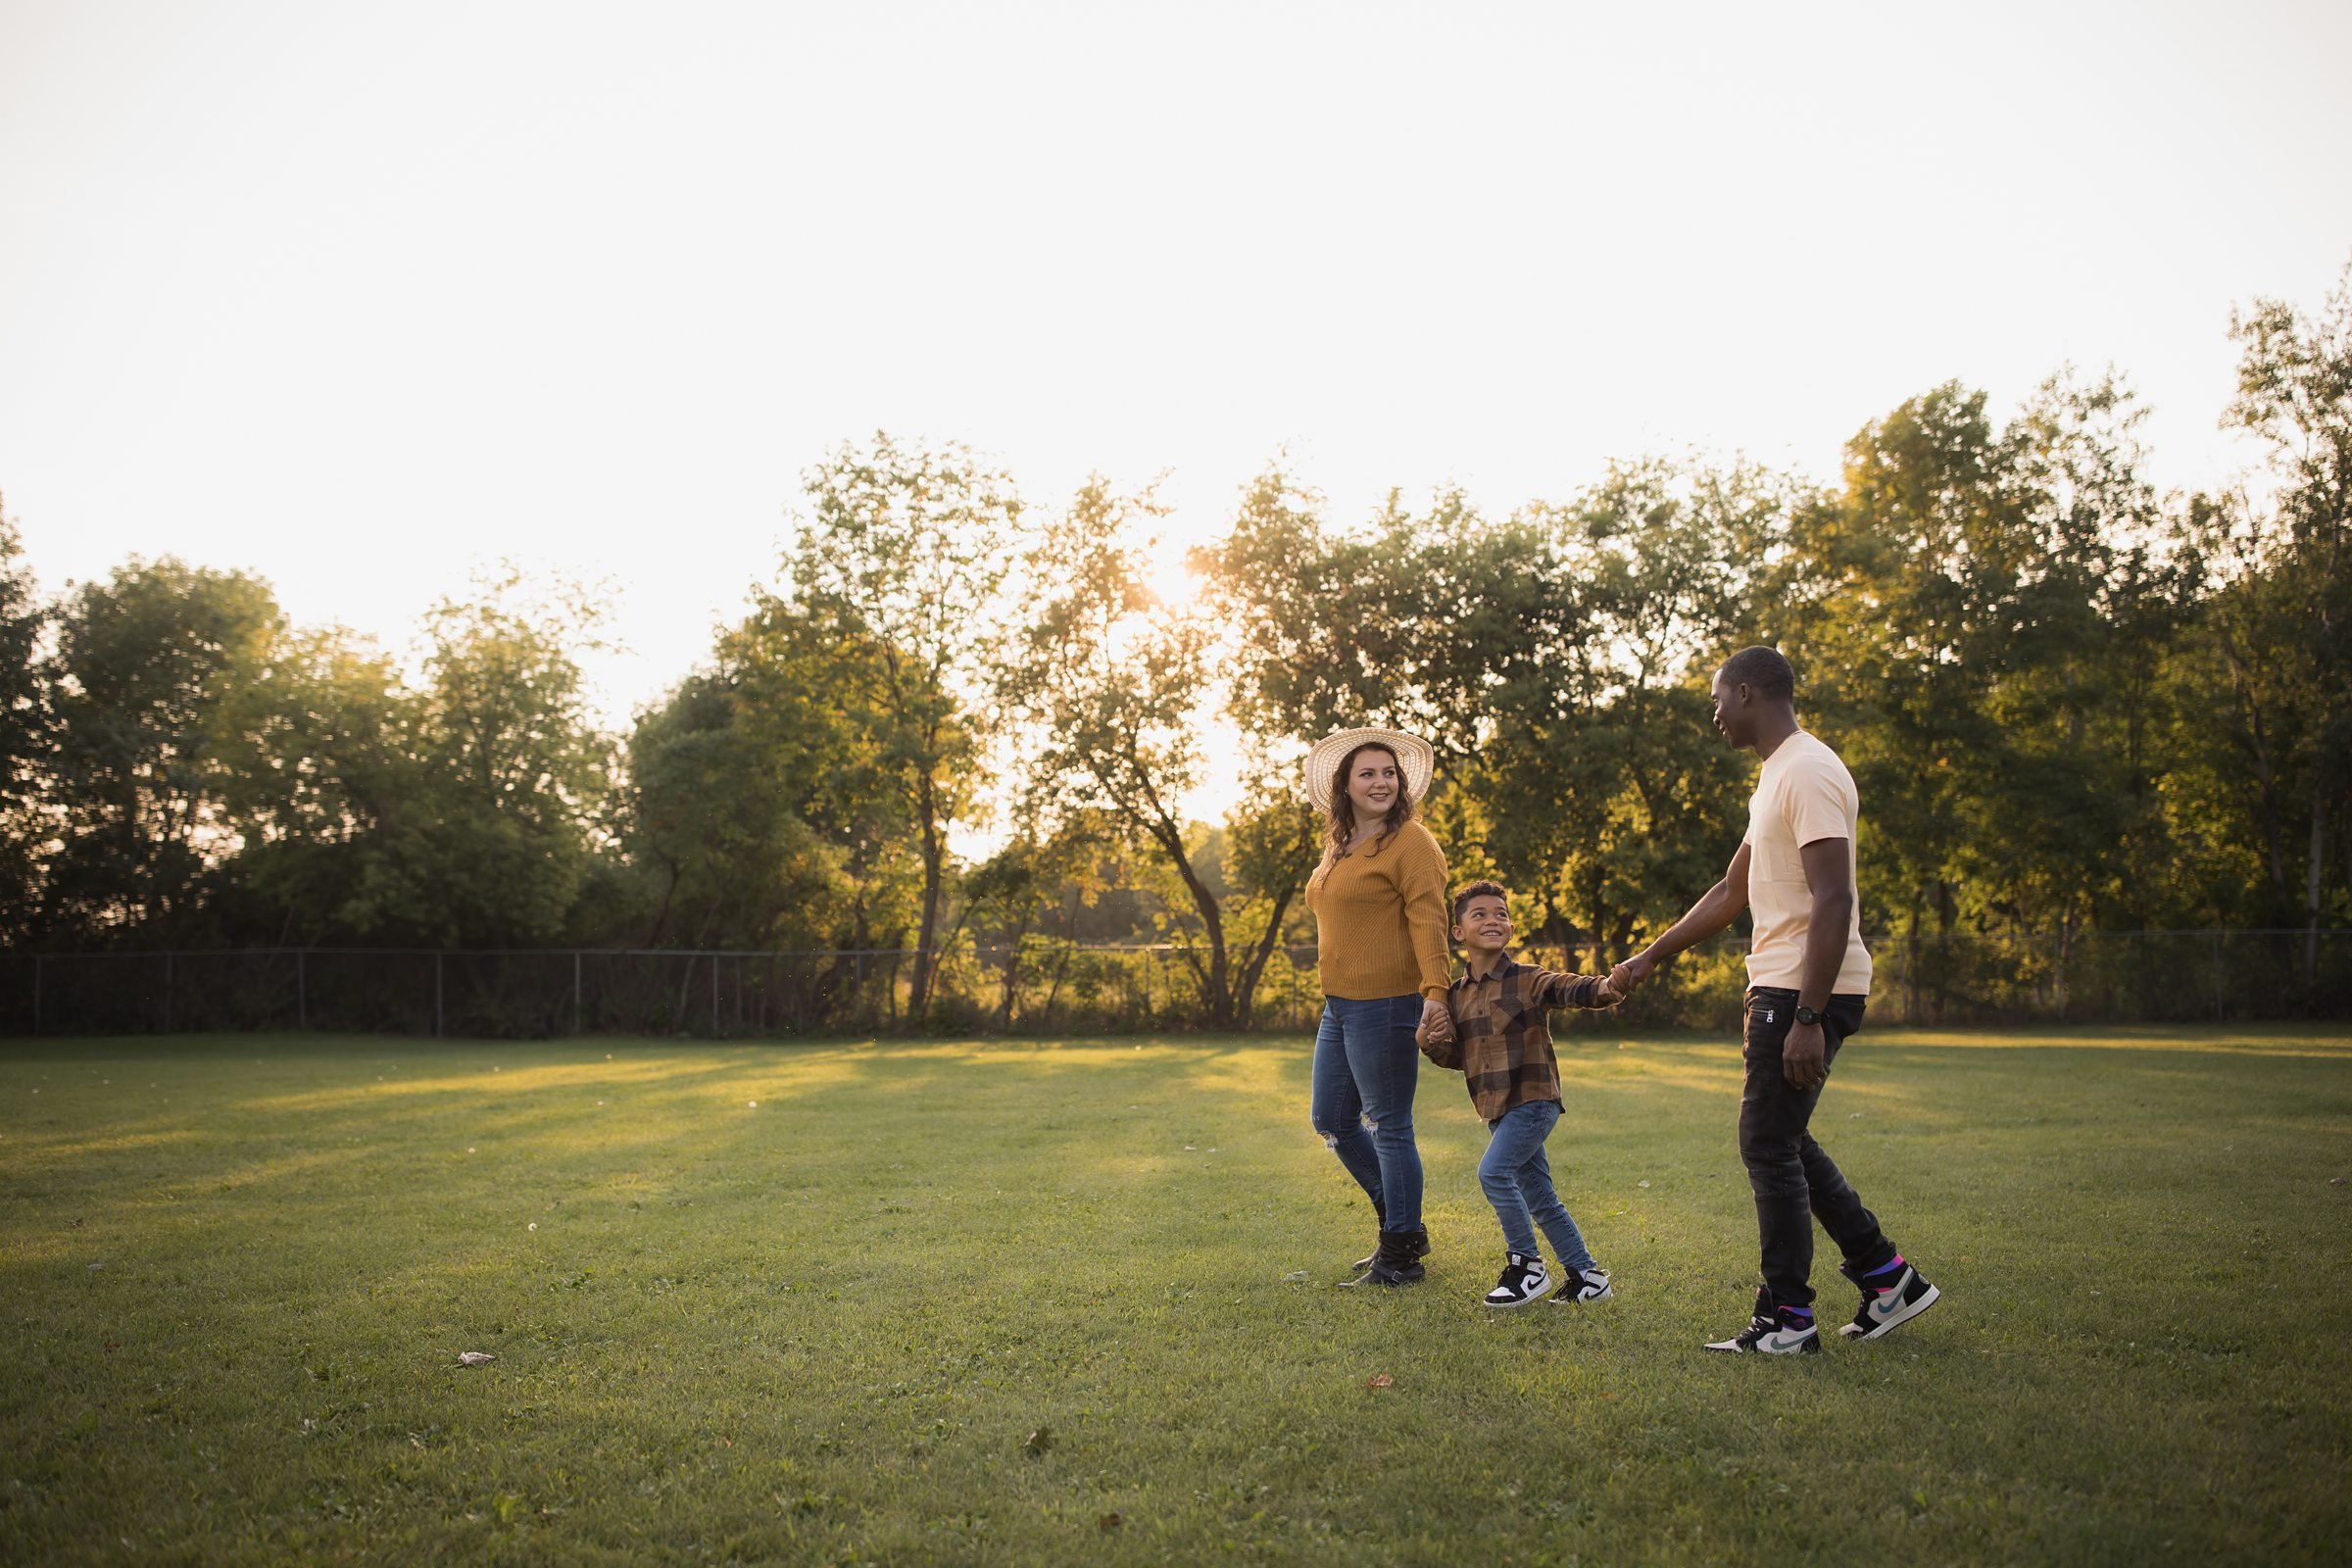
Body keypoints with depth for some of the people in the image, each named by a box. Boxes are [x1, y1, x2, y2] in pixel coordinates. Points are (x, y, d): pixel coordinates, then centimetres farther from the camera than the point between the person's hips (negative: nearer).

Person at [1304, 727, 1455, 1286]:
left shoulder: (1410, 842, -11)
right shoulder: (1339, 847, 15)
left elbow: (1428, 921, -19)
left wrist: (1435, 992, -29)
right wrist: (1335, 995, 18)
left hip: (1386, 1005, -10)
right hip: (1339, 1006, 10)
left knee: (1388, 1128, -1)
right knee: (1331, 1120, 17)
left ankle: (1399, 1255, 12)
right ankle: (1400, 1224, 31)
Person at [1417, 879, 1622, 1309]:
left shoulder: (1528, 979, -8)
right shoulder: (1457, 995, 9)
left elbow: (1569, 988, -25)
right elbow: (1459, 1056, 15)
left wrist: (1607, 989, -46)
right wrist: (1432, 1045, -6)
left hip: (1533, 1099, -7)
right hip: (1497, 1108, 7)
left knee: (1494, 1171, -21)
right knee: (1539, 1197, 12)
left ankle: (1526, 1265, -5)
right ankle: (1585, 1274, 24)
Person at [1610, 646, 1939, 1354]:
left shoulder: (1808, 773, -15)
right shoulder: (1777, 776, 18)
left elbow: (1833, 903, -23)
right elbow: (1732, 892, 25)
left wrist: (1807, 1019, -26)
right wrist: (1648, 958, 27)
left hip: (1807, 990, -10)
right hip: (1782, 987, 10)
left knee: (1768, 1144, -4)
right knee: (1781, 1141, 16)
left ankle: (1787, 1319, 6)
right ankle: (1887, 1277, 23)